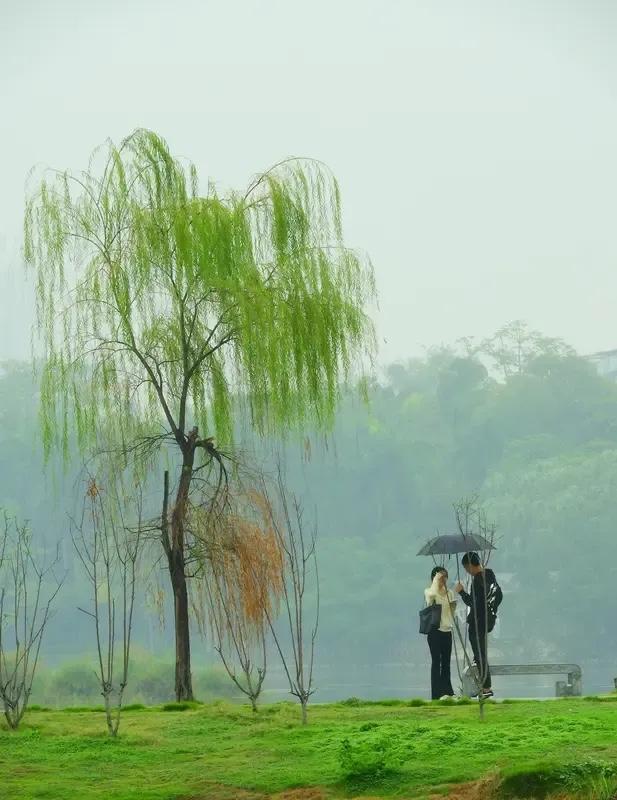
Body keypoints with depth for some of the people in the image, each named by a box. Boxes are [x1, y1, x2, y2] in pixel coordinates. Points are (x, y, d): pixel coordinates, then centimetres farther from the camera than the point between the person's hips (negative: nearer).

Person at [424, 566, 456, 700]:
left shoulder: (449, 593, 13)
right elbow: (431, 595, -30)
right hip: (435, 630, -6)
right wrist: (436, 580, -23)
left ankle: (447, 691, 14)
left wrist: (454, 606, -1)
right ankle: (438, 693, -9)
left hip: (447, 630, 6)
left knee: (446, 662, 9)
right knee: (436, 661, -7)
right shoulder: (429, 592, -4)